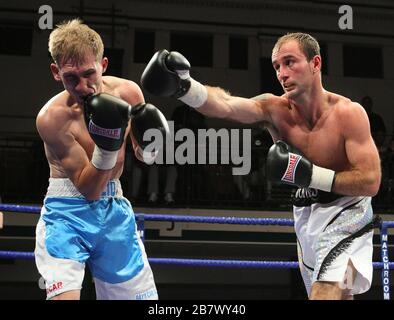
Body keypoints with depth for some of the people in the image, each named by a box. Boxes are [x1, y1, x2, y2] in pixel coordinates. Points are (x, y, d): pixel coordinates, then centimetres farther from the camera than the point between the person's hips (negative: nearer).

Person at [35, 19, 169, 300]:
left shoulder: (128, 92, -7)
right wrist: (106, 146, -33)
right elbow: (89, 189, -17)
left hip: (114, 210, 5)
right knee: (64, 295, -23)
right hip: (67, 212, -4)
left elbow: (145, 156, 10)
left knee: (144, 296, 10)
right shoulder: (52, 117, -20)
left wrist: (149, 143, -13)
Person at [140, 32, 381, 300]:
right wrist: (183, 87, -47)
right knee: (339, 295, 19)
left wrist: (310, 174, -26)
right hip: (306, 216, 5)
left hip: (345, 218, -5)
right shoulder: (275, 109, -8)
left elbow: (371, 182, -19)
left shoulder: (348, 113, -17)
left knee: (326, 293, -22)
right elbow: (225, 105, -28)